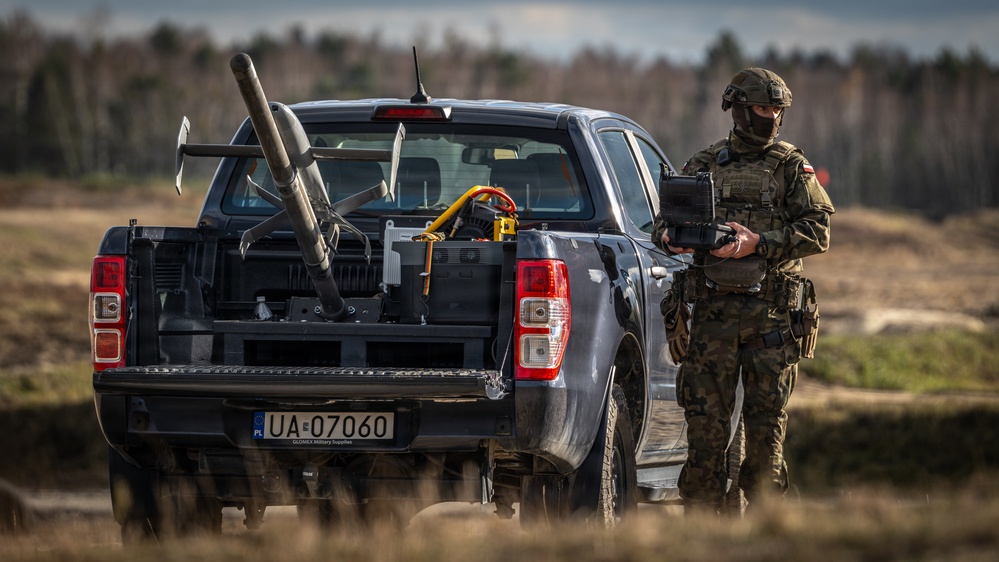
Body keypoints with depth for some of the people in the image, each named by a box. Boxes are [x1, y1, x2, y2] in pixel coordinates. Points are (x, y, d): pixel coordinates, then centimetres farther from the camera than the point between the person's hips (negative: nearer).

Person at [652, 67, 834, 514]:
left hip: (771, 314, -1)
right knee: (705, 419, -2)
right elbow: (662, 223, 12)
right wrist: (671, 236, -13)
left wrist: (757, 243, -16)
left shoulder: (792, 167, 6)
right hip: (712, 312, 1)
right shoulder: (703, 165, 12)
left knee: (767, 422, 1)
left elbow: (817, 231, -4)